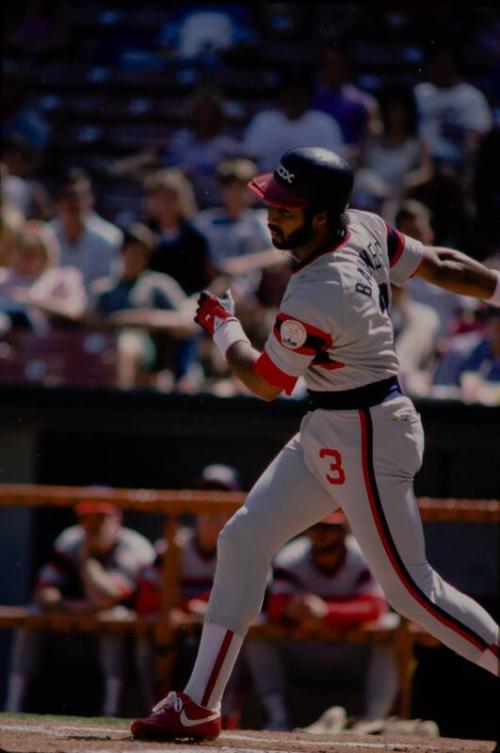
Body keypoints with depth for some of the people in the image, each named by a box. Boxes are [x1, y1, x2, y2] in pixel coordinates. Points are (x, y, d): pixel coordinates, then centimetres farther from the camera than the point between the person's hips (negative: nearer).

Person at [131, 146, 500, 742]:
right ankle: (199, 705, 17)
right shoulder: (364, 229, -3)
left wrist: (222, 326, 4)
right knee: (244, 538, 11)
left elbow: (264, 383, -12)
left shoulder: (315, 299, -27)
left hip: (364, 438, -10)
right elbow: (443, 266, 4)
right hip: (325, 434, 10)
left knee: (407, 586, -5)